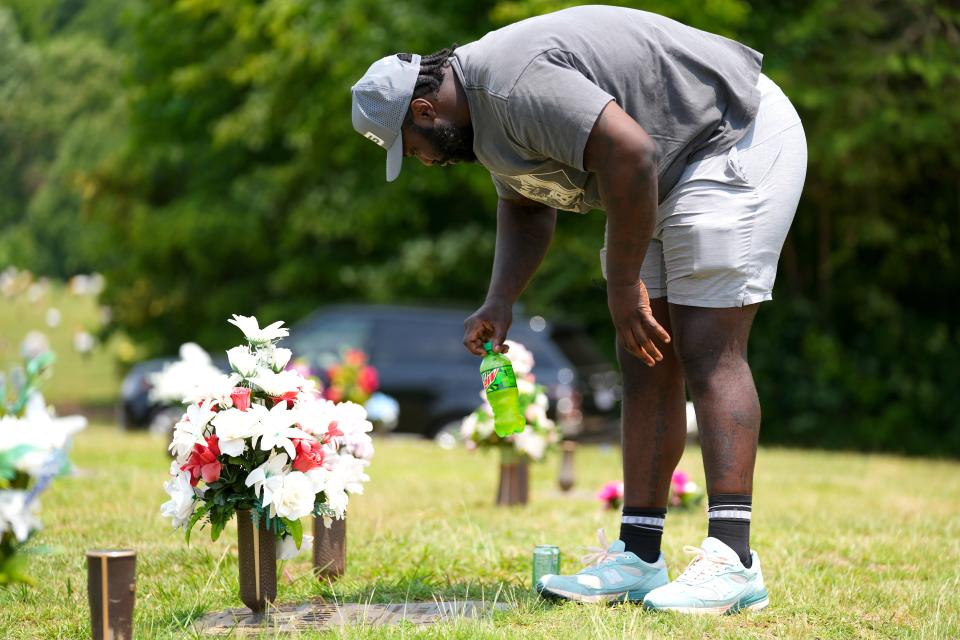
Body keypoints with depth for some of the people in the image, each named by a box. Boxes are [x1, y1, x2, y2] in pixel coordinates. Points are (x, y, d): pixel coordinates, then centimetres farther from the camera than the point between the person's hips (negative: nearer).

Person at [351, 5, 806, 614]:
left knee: (707, 353, -17)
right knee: (644, 364, 5)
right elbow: (526, 204, 22)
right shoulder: (483, 107, 8)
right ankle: (639, 556, 7)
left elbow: (629, 153, -32)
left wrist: (624, 283, -23)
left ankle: (733, 560, -20)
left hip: (738, 143, -10)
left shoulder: (513, 83, -25)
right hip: (667, 173, 11)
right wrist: (500, 302, 8)